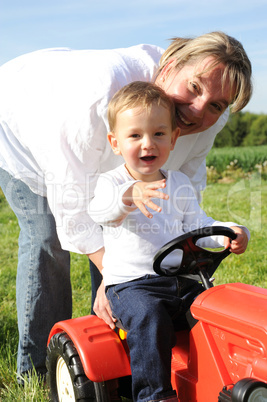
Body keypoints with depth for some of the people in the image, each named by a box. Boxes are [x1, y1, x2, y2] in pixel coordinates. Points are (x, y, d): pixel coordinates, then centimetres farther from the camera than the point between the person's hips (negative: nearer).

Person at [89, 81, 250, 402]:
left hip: (181, 281, 5)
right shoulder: (111, 182, -4)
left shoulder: (179, 184, 13)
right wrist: (128, 196, -50)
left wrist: (228, 233, -9)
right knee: (150, 317, -32)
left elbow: (196, 224, 12)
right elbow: (99, 209, -27)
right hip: (131, 284, -4)